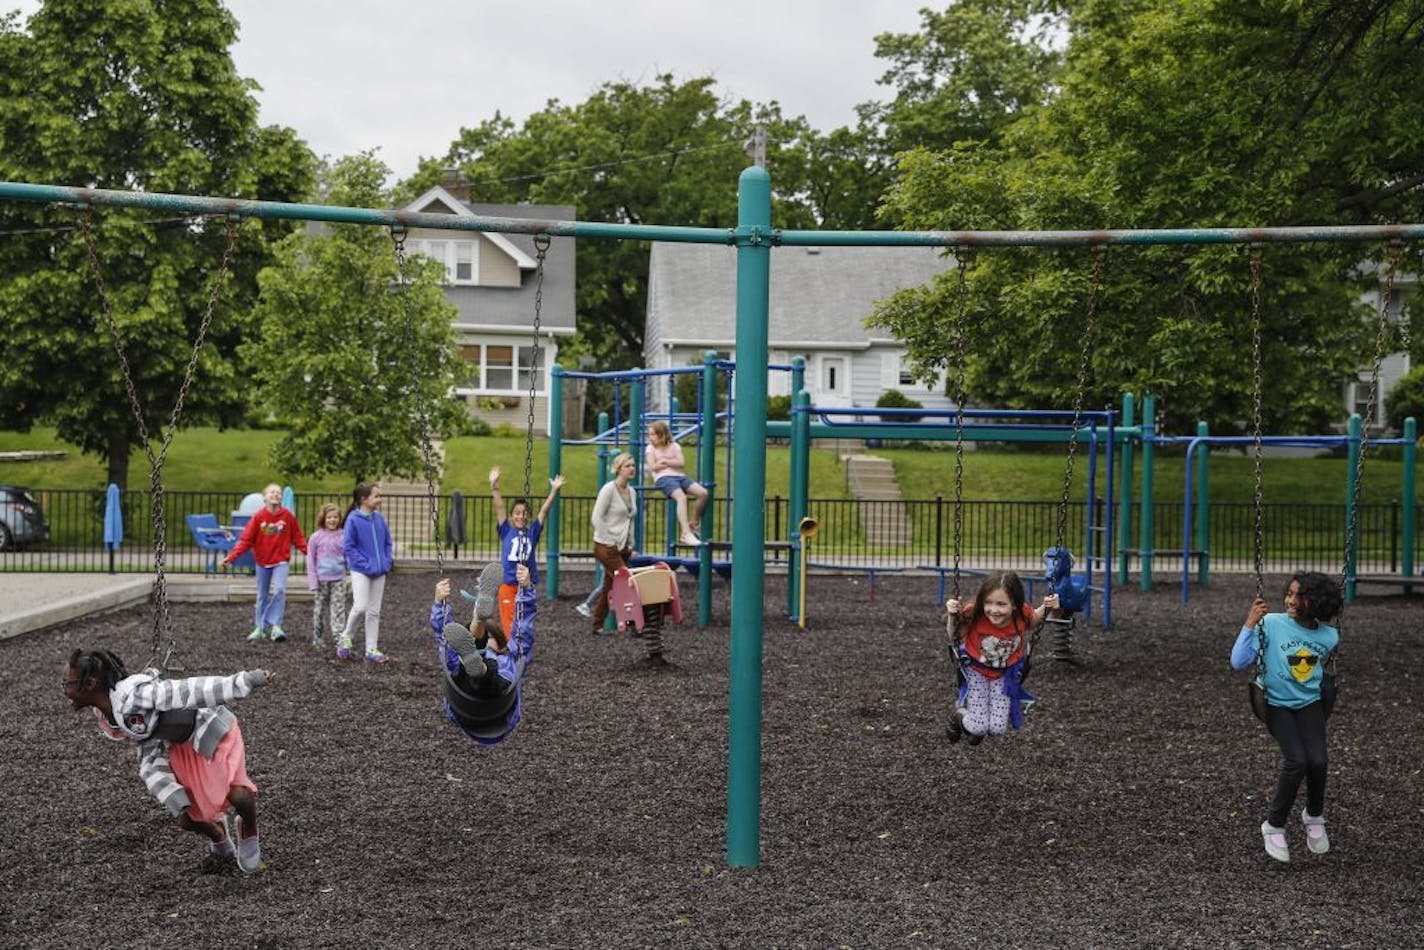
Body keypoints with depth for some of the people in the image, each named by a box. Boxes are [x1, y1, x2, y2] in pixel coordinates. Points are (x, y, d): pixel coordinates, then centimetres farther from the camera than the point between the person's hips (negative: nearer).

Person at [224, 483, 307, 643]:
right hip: (262, 561, 1)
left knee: (279, 590, -19)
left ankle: (275, 626, -13)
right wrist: (232, 556, -19)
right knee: (262, 596, 11)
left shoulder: (288, 516, -7)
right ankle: (261, 628, 22)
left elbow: (298, 538, 1)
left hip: (281, 561, -1)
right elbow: (246, 539, -10)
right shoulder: (259, 516, -9)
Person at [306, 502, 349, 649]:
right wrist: (313, 580, -4)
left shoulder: (343, 537, 2)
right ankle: (318, 638, 22)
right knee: (320, 608, 10)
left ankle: (339, 637, -14)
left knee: (339, 608, -8)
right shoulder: (316, 537, -1)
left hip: (339, 579, 0)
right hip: (321, 579, 0)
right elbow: (310, 560, 1)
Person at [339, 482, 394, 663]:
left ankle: (372, 649, 14)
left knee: (374, 611, 8)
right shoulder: (353, 519, -11)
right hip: (361, 571, -5)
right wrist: (366, 564, -16)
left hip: (379, 572, 5)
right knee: (360, 607, -15)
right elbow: (348, 547, -11)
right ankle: (346, 638, 10)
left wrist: (387, 561, -1)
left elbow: (388, 543, 13)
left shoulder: (379, 518, 4)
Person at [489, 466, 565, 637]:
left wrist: (554, 490, -6)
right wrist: (494, 486, -13)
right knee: (509, 627, -1)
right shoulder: (506, 531, 4)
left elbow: (544, 511, 1)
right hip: (508, 585, -1)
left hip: (528, 585, 2)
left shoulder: (532, 532, 6)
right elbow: (499, 507, -4)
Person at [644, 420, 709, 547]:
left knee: (703, 493, -20)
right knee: (681, 497, -35)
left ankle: (693, 524, 0)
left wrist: (665, 461, -1)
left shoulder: (674, 446, 17)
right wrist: (673, 463, 4)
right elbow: (653, 467, -1)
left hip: (679, 476, 4)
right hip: (663, 478, -4)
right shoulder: (651, 448, 13)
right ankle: (685, 533, -43)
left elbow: (681, 463, 2)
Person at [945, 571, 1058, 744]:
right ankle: (959, 715, 29)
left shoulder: (1022, 614, -24)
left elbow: (1031, 624, 3)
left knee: (998, 729, -3)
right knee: (978, 728, -7)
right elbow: (956, 636, -12)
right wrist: (953, 616, -31)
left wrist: (1045, 608, -16)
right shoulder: (974, 615, -31)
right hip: (976, 672, -2)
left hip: (1004, 674, 2)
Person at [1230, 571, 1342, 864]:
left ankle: (1314, 816, 11)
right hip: (1277, 704, -3)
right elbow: (1238, 662, -20)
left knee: (1317, 760, -21)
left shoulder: (1329, 636, -3)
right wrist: (1250, 623, -25)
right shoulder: (1271, 624, -15)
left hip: (1309, 702, 3)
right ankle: (1274, 826, -3)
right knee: (1296, 761, -25)